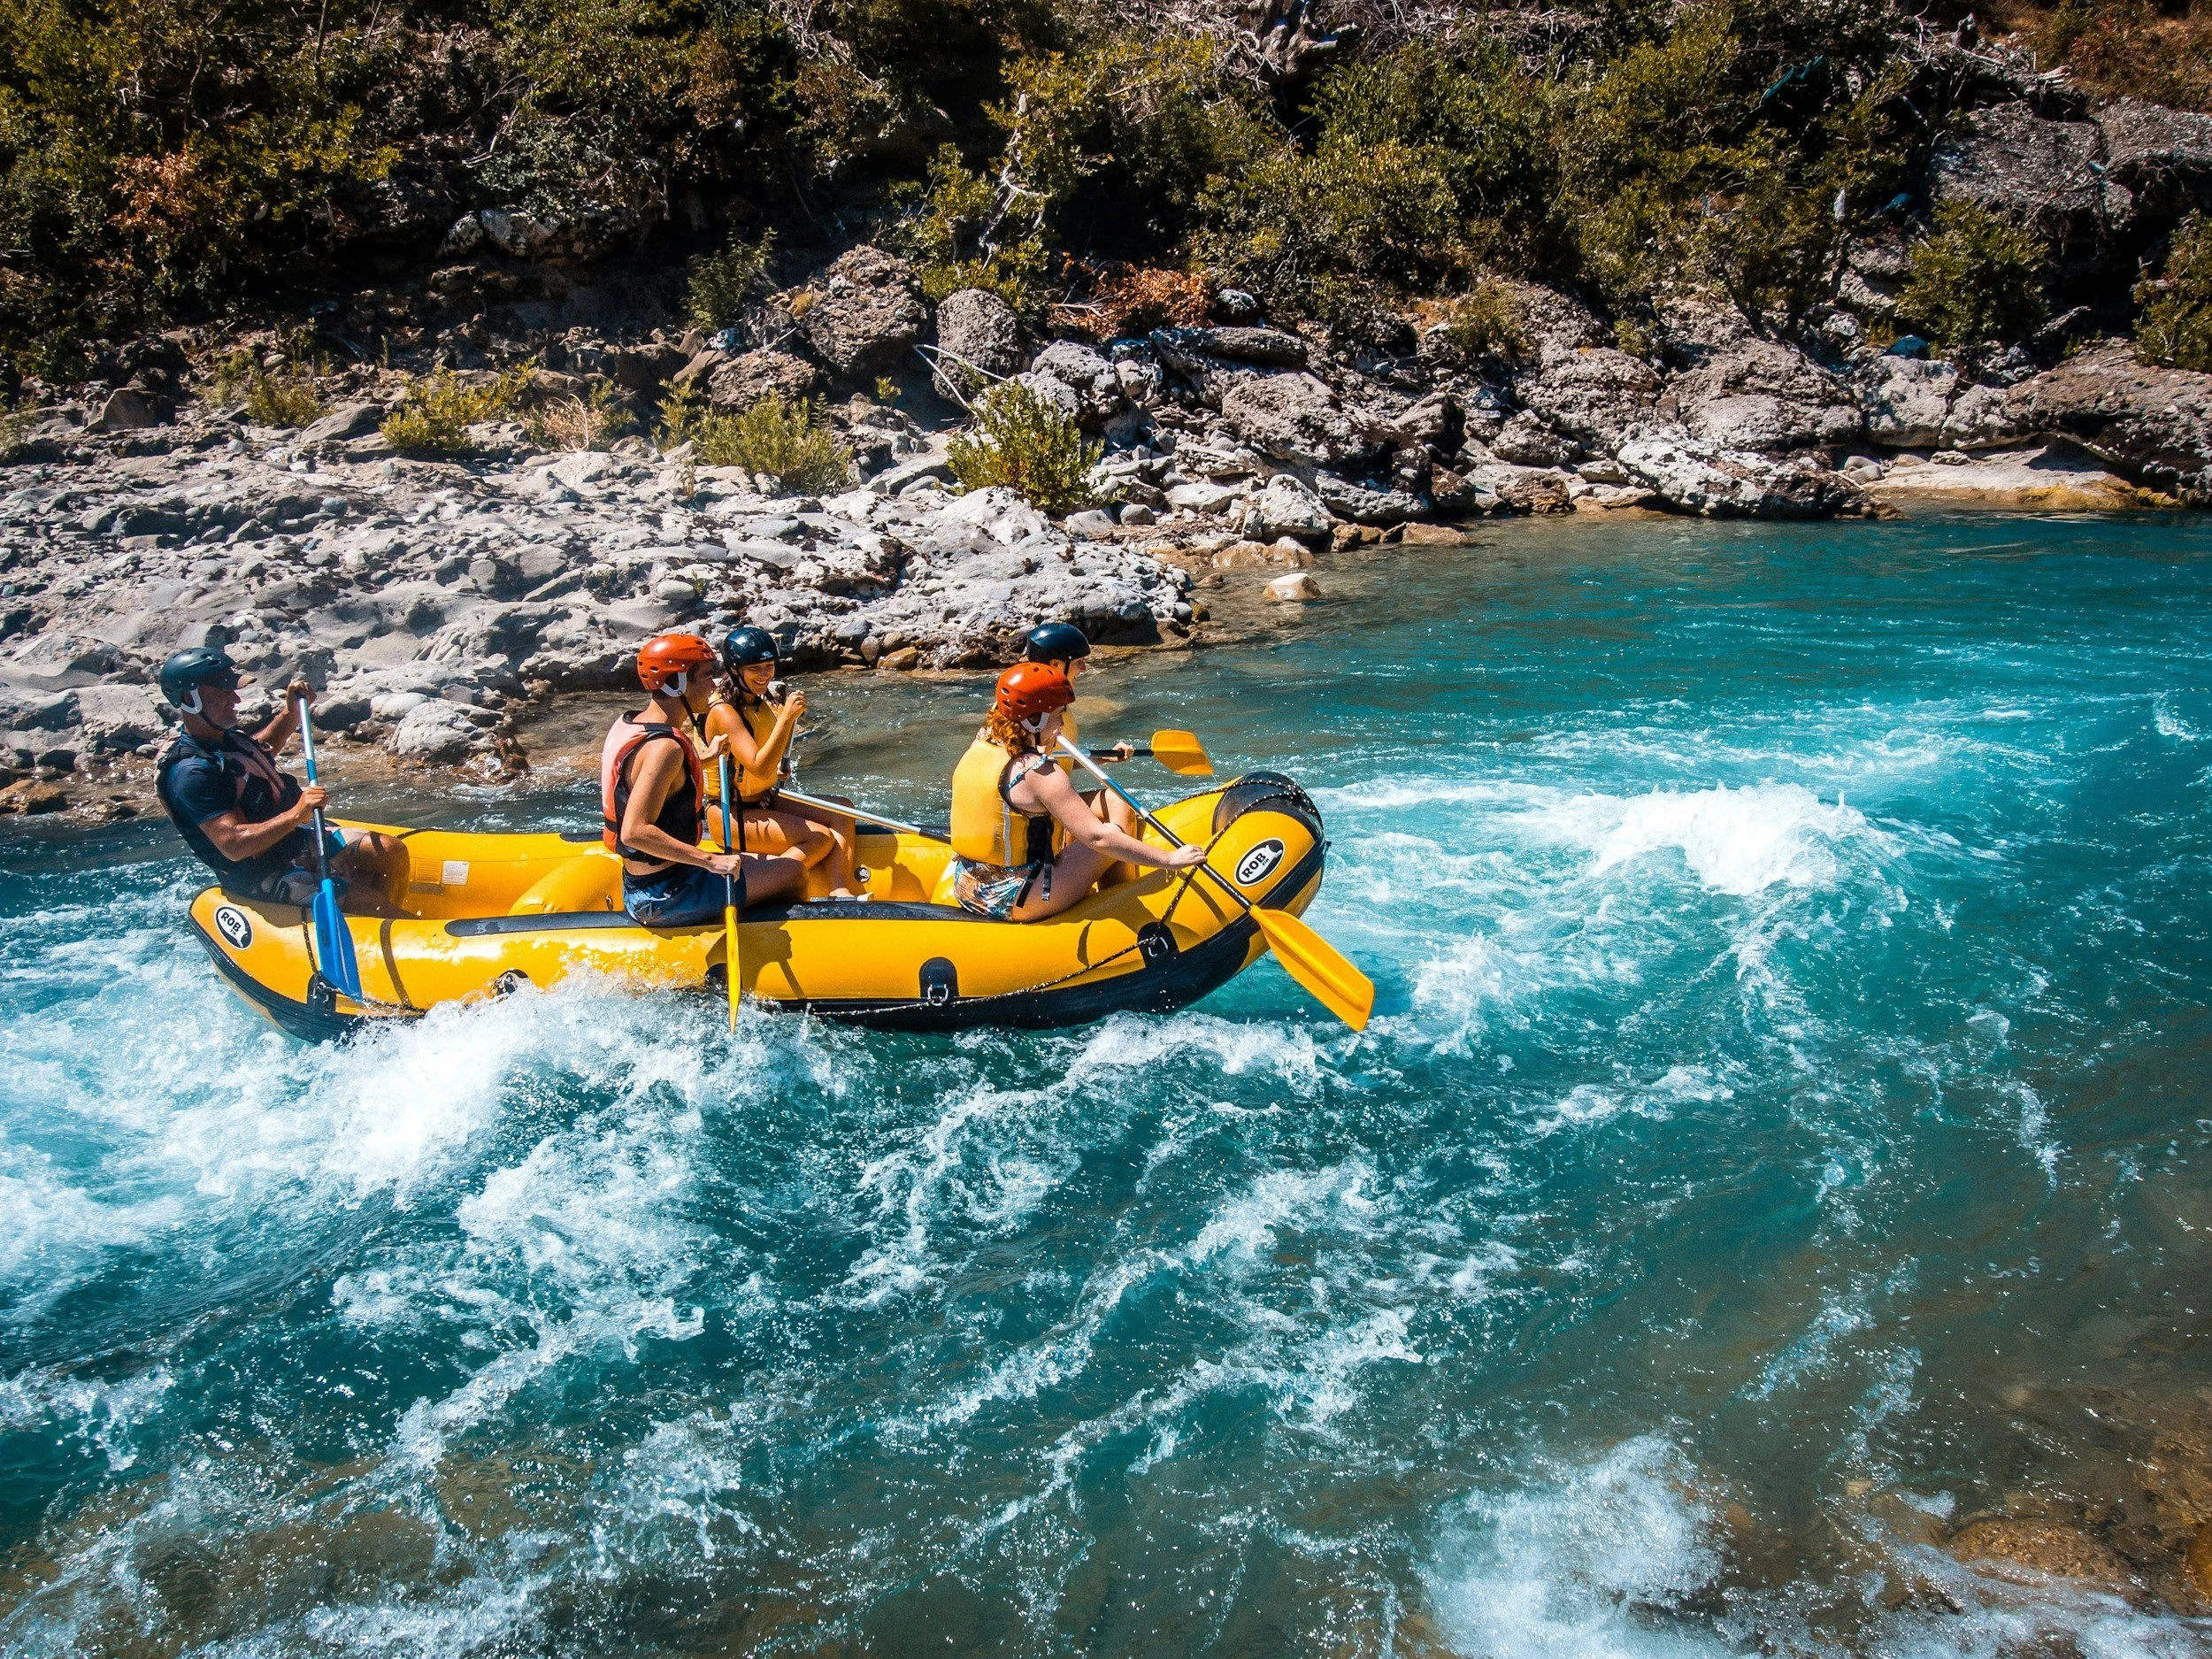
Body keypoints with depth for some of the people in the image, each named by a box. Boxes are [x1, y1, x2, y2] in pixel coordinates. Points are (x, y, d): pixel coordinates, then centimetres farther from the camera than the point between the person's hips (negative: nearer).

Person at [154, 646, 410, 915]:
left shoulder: (223, 737, 6)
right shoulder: (190, 771, -25)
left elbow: (262, 749, 32)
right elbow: (233, 846, -32)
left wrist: (291, 712, 16)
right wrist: (296, 815, -39)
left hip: (297, 841, 10)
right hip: (266, 880, -10)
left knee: (392, 851, 1)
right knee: (369, 901, -21)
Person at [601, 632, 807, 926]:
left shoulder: (630, 723, 5)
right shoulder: (664, 748, -25)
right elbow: (634, 832, -33)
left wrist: (703, 757, 30)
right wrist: (711, 860, -32)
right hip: (665, 898, -10)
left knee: (769, 865, 24)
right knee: (793, 871, -2)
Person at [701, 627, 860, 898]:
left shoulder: (761, 703, 7)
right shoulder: (723, 710, -19)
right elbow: (760, 769, -30)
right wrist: (786, 717, -32)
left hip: (764, 802, 9)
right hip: (731, 817, -9)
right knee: (822, 838, -19)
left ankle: (840, 893, -21)